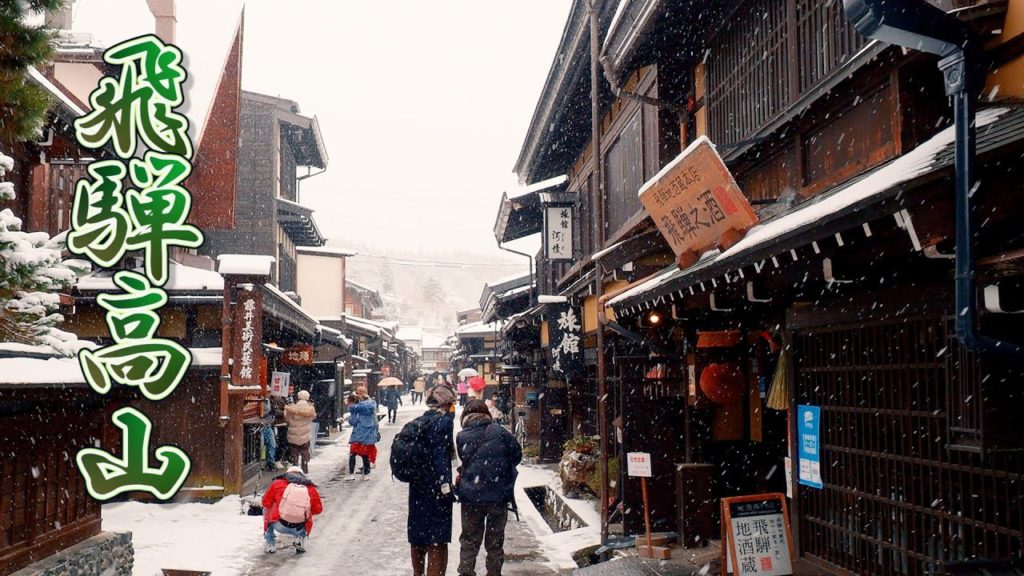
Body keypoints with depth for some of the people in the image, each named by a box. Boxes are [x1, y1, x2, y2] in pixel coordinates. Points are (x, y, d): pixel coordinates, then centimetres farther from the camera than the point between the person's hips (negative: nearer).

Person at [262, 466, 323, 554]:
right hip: (299, 529, 1)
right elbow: (318, 509, 18)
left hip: (279, 525, -1)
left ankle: (270, 544, 25)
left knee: (266, 509, 31)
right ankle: (300, 538, 16)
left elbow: (266, 503, 16)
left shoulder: (277, 483, 8)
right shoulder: (310, 488, 11)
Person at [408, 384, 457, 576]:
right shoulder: (444, 422, -12)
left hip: (417, 487, 8)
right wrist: (446, 485, -23)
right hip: (435, 487, -8)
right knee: (437, 539, -2)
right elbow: (441, 455, -21)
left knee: (418, 534, 20)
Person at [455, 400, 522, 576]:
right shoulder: (499, 432, -10)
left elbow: (464, 461, 4)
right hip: (498, 495, -1)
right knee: (495, 541, 14)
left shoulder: (462, 437, -6)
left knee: (469, 540, 14)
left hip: (470, 497, 1)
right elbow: (517, 455, -1)